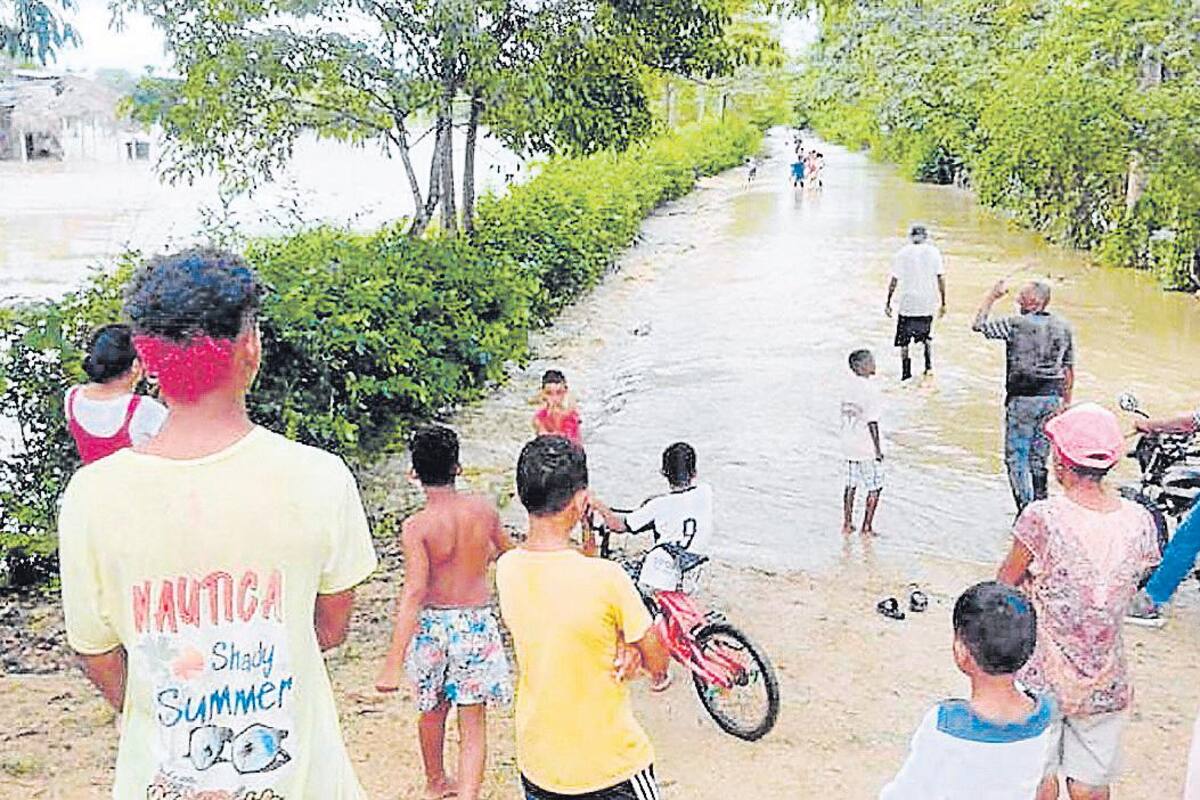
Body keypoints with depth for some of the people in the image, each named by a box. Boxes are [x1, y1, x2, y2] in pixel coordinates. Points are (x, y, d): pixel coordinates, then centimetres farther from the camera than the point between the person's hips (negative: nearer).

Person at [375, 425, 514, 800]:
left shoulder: (416, 526, -16)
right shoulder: (483, 509, -6)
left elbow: (413, 592, -24)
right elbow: (509, 552, 14)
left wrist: (393, 664, -25)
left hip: (432, 622, 0)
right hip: (477, 621, 1)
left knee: (432, 709, 23)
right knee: (473, 721, 6)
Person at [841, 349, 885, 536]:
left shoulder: (848, 386, 4)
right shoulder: (870, 390, -18)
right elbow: (872, 422, -17)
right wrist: (878, 448, -11)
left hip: (849, 446, 7)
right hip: (867, 448, -7)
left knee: (851, 485, 15)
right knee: (875, 488, 6)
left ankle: (847, 524, 21)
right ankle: (867, 527, 8)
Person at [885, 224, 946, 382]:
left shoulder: (903, 253, -2)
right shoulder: (934, 252, 2)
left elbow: (894, 281, -4)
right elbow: (941, 278, 1)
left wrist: (888, 302, 4)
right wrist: (943, 303, 7)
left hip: (908, 305, -2)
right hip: (929, 304, 2)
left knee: (904, 340, 6)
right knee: (927, 336, 24)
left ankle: (906, 373, 3)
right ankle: (929, 366, 15)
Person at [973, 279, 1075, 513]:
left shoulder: (1016, 325, -12)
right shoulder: (1063, 327, 6)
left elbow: (978, 325, -4)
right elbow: (1069, 369, 10)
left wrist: (993, 296, 5)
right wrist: (1066, 401, 19)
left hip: (1023, 399, -6)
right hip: (1051, 399, 6)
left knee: (1016, 457, 1)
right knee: (1040, 457, 15)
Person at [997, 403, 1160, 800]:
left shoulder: (1043, 518, -22)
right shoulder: (1139, 522, -10)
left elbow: (1006, 583, -8)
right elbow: (1129, 590, 5)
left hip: (1044, 673, -3)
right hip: (1105, 679, 3)